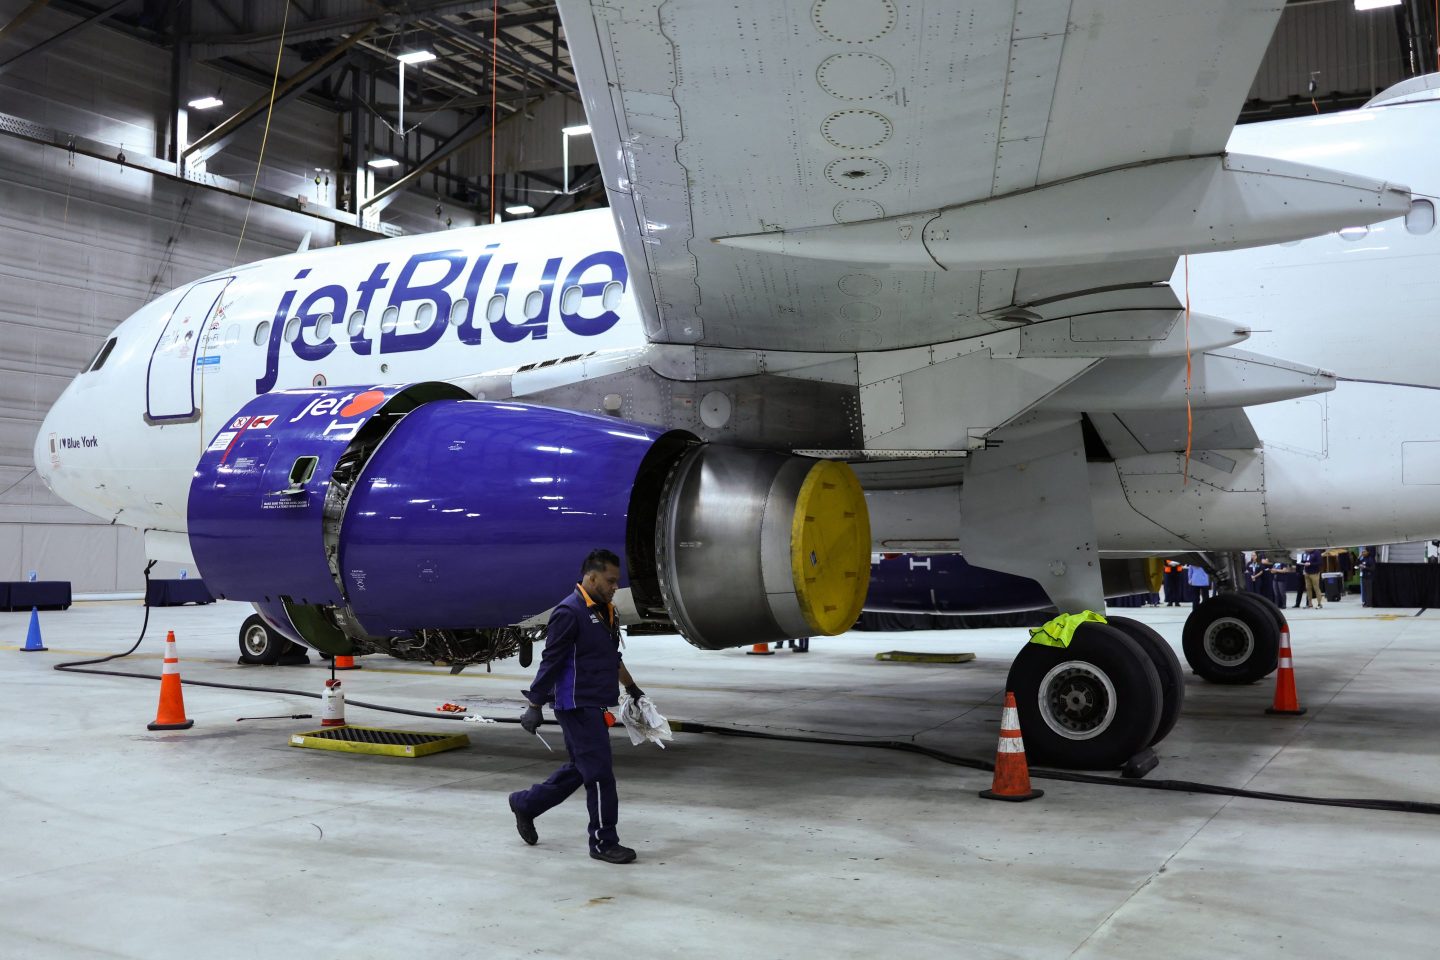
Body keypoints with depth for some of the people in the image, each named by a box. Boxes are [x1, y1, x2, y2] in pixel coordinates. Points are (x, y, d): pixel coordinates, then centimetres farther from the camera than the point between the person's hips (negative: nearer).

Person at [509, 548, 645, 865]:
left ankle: (525, 804, 32)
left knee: (579, 769, 16)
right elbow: (550, 662, -16)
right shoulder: (569, 612, -15)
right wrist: (534, 706, -15)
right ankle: (603, 842, 7)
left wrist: (632, 688, 34)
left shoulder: (604, 611, 14)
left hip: (596, 707, 9)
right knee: (600, 774, -5)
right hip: (577, 707, -9)